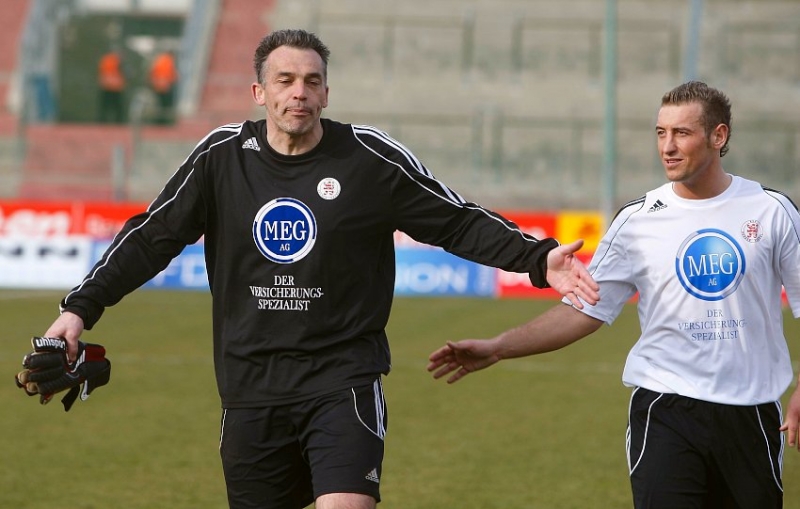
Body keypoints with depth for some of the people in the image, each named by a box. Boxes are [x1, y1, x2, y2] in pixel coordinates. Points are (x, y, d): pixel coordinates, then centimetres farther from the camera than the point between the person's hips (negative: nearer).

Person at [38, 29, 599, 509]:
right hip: (251, 391, 3)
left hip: (342, 382, -3)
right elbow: (152, 237, 5)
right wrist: (81, 308, -3)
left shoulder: (371, 157, -5)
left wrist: (538, 257, -13)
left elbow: (458, 223, -1)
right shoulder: (222, 155, 1)